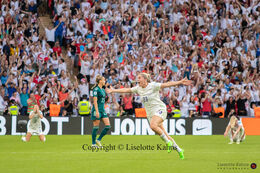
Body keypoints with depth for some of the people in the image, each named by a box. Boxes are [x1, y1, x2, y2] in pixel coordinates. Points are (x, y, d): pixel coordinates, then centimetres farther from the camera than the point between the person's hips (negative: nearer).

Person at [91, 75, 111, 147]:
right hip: (97, 110, -8)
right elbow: (95, 101, -16)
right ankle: (93, 143, 5)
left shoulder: (103, 90, 15)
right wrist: (97, 111, -21)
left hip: (103, 110, 8)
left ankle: (98, 140, 10)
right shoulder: (96, 89, -10)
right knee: (96, 127, -3)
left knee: (108, 126, 0)